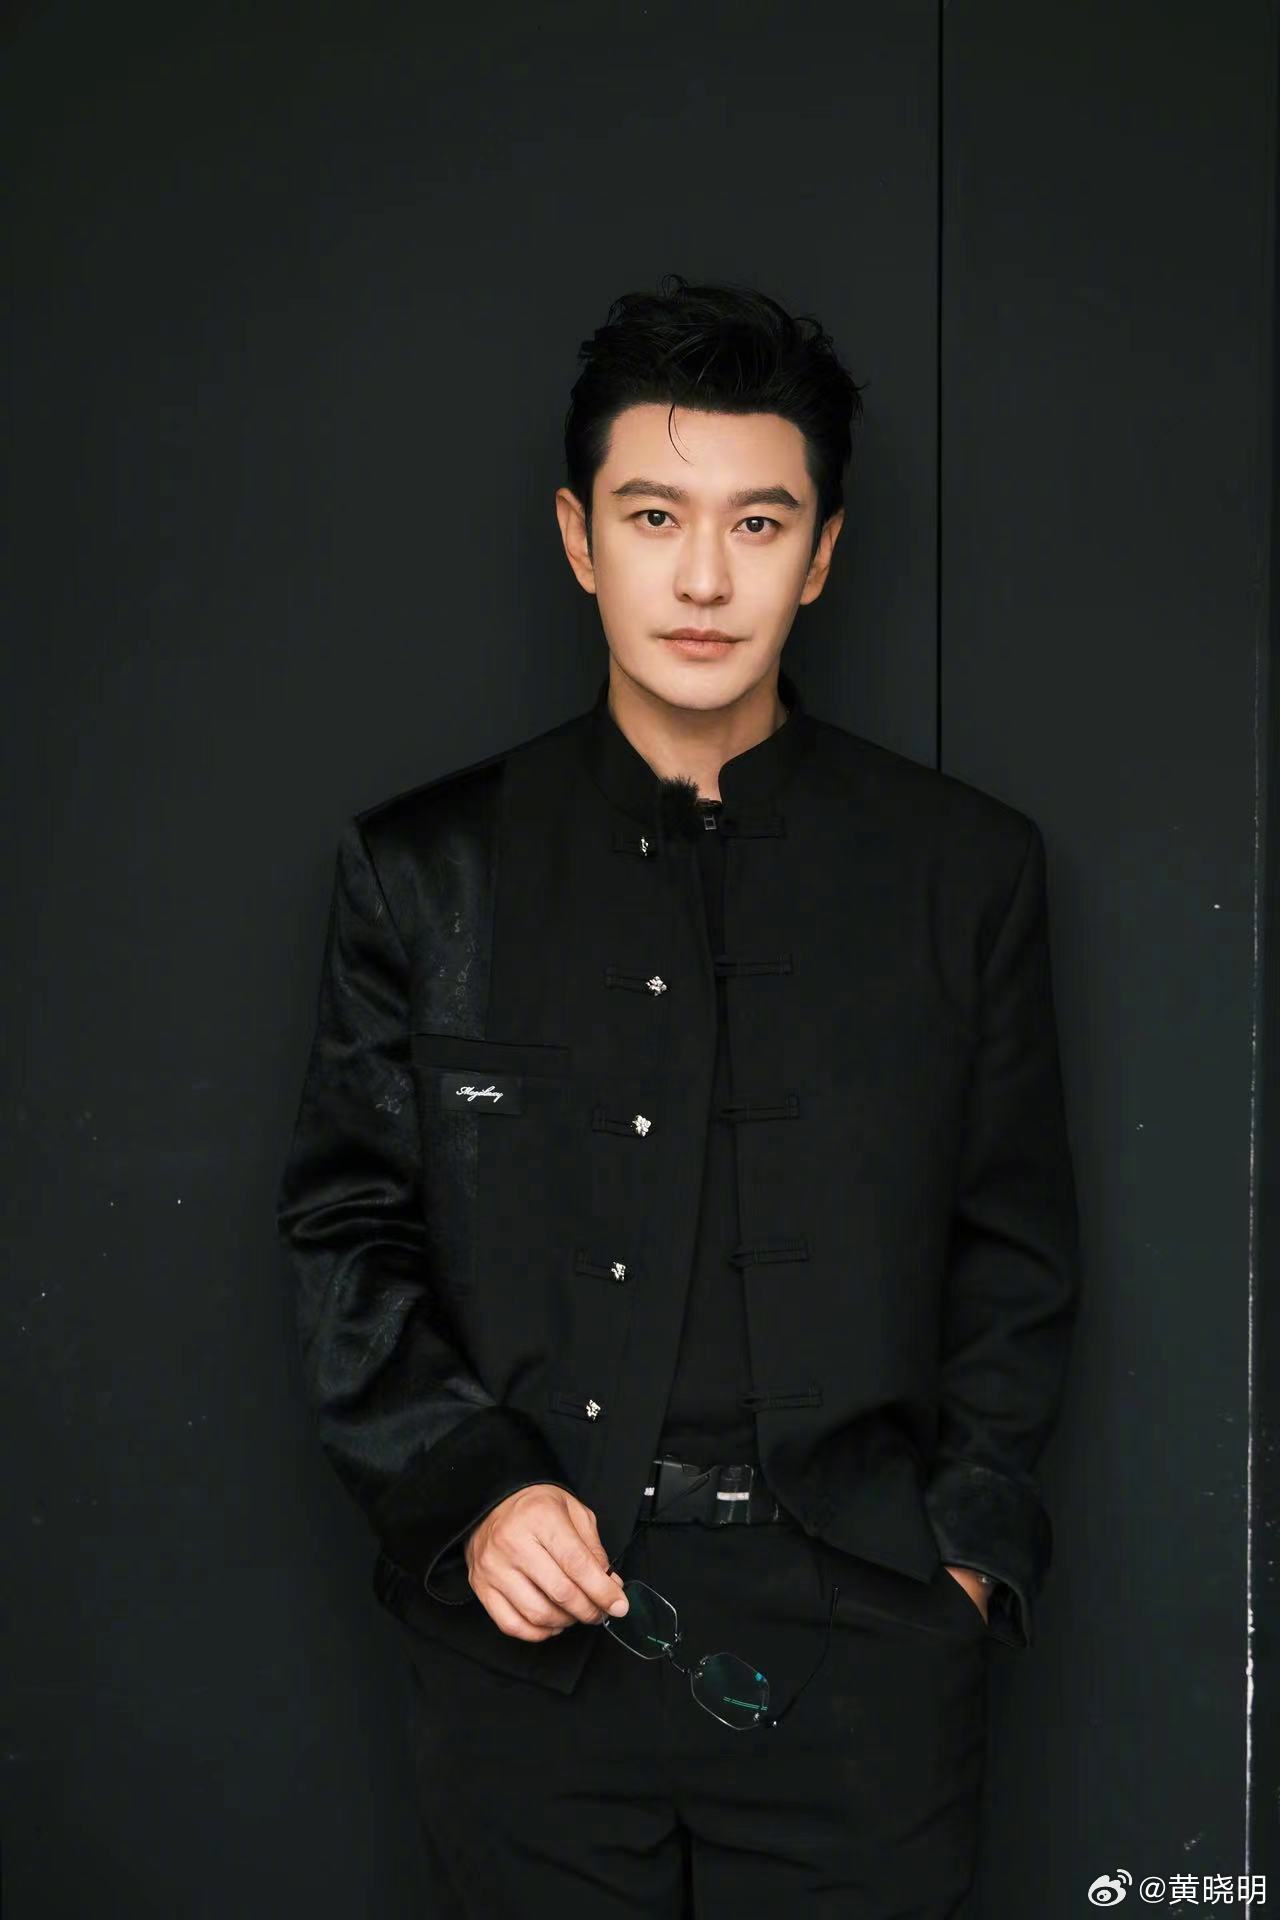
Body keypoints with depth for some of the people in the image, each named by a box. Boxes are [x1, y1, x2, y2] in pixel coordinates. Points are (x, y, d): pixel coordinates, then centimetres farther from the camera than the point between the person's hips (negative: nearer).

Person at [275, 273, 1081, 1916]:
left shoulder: (966, 868, 5)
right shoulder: (426, 867, 5)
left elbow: (1016, 1257, 7)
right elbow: (345, 1231, 5)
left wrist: (968, 1551, -2)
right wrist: (468, 1493, -8)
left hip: (863, 1653, 0)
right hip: (530, 1633, 0)